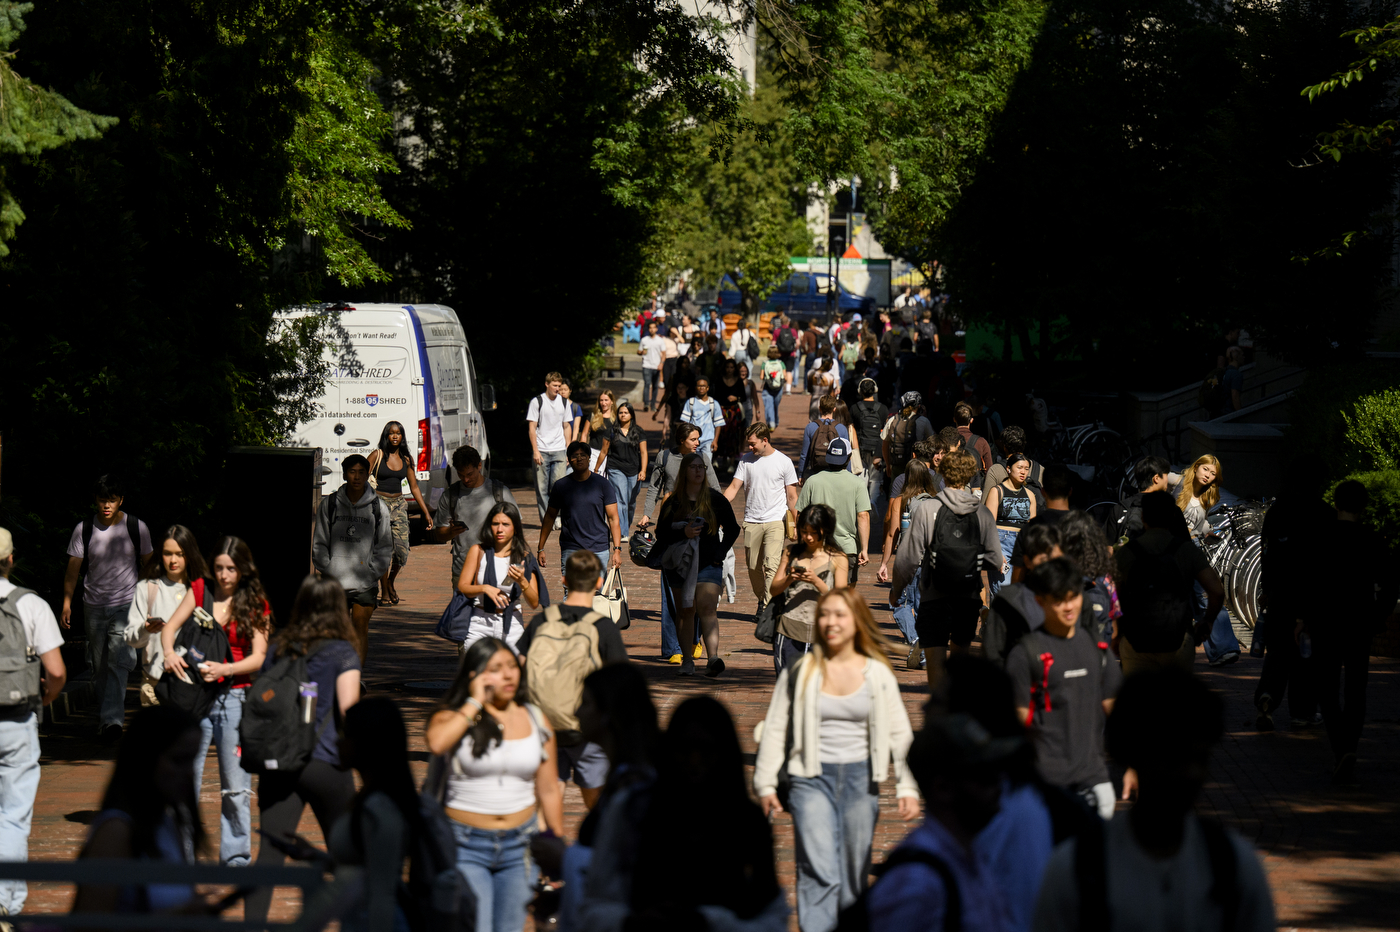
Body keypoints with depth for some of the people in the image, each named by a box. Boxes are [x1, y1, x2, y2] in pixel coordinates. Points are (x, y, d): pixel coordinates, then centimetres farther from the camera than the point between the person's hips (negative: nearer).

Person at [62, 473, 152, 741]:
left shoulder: (137, 528, -1)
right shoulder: (84, 529, 0)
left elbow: (147, 566, 9)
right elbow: (73, 569, 4)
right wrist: (67, 604, -4)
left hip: (127, 605, -2)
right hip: (94, 606, 2)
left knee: (119, 662, -16)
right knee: (99, 665, 9)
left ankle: (112, 719, -24)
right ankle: (103, 715, 24)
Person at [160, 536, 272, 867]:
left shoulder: (255, 605, 3)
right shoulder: (200, 590, 7)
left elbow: (259, 657, -4)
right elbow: (170, 626, 4)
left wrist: (223, 669, -20)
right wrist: (170, 653, -17)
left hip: (235, 697, -2)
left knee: (236, 784, 0)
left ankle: (236, 856, 9)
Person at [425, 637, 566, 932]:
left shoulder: (536, 720, 7)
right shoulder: (454, 717, -3)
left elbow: (549, 791, 11)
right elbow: (436, 742, -29)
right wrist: (475, 703, -16)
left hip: (520, 844, 3)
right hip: (466, 845, -3)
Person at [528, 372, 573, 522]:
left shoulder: (565, 402, 10)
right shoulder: (537, 402, 0)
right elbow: (532, 428, -1)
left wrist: (568, 450, 11)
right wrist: (535, 451, -8)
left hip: (559, 451, 2)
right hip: (541, 450, -2)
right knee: (541, 488, -1)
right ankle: (545, 520, 4)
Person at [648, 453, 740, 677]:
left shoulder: (716, 500, 5)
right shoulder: (672, 503, 6)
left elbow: (732, 529, 13)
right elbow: (661, 533, 3)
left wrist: (719, 554, 1)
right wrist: (683, 533, -15)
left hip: (708, 564, -2)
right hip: (679, 564, 2)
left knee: (707, 609, -16)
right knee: (685, 612, 4)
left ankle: (713, 658, -27)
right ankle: (687, 660, 11)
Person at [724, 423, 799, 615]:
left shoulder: (784, 462, -1)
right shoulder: (746, 460, 7)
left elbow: (792, 497, 3)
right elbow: (734, 487, 4)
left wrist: (798, 525, 1)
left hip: (776, 521, -4)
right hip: (751, 521, 4)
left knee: (771, 565, -15)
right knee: (754, 567, 8)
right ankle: (762, 599, 27)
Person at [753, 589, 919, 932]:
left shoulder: (878, 674, 6)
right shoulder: (799, 671, 2)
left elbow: (900, 734, 9)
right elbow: (774, 729, 6)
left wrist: (907, 787, 1)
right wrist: (766, 785, 1)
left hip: (860, 777, 2)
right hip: (812, 778, -2)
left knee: (855, 875, 7)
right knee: (819, 872, -15)